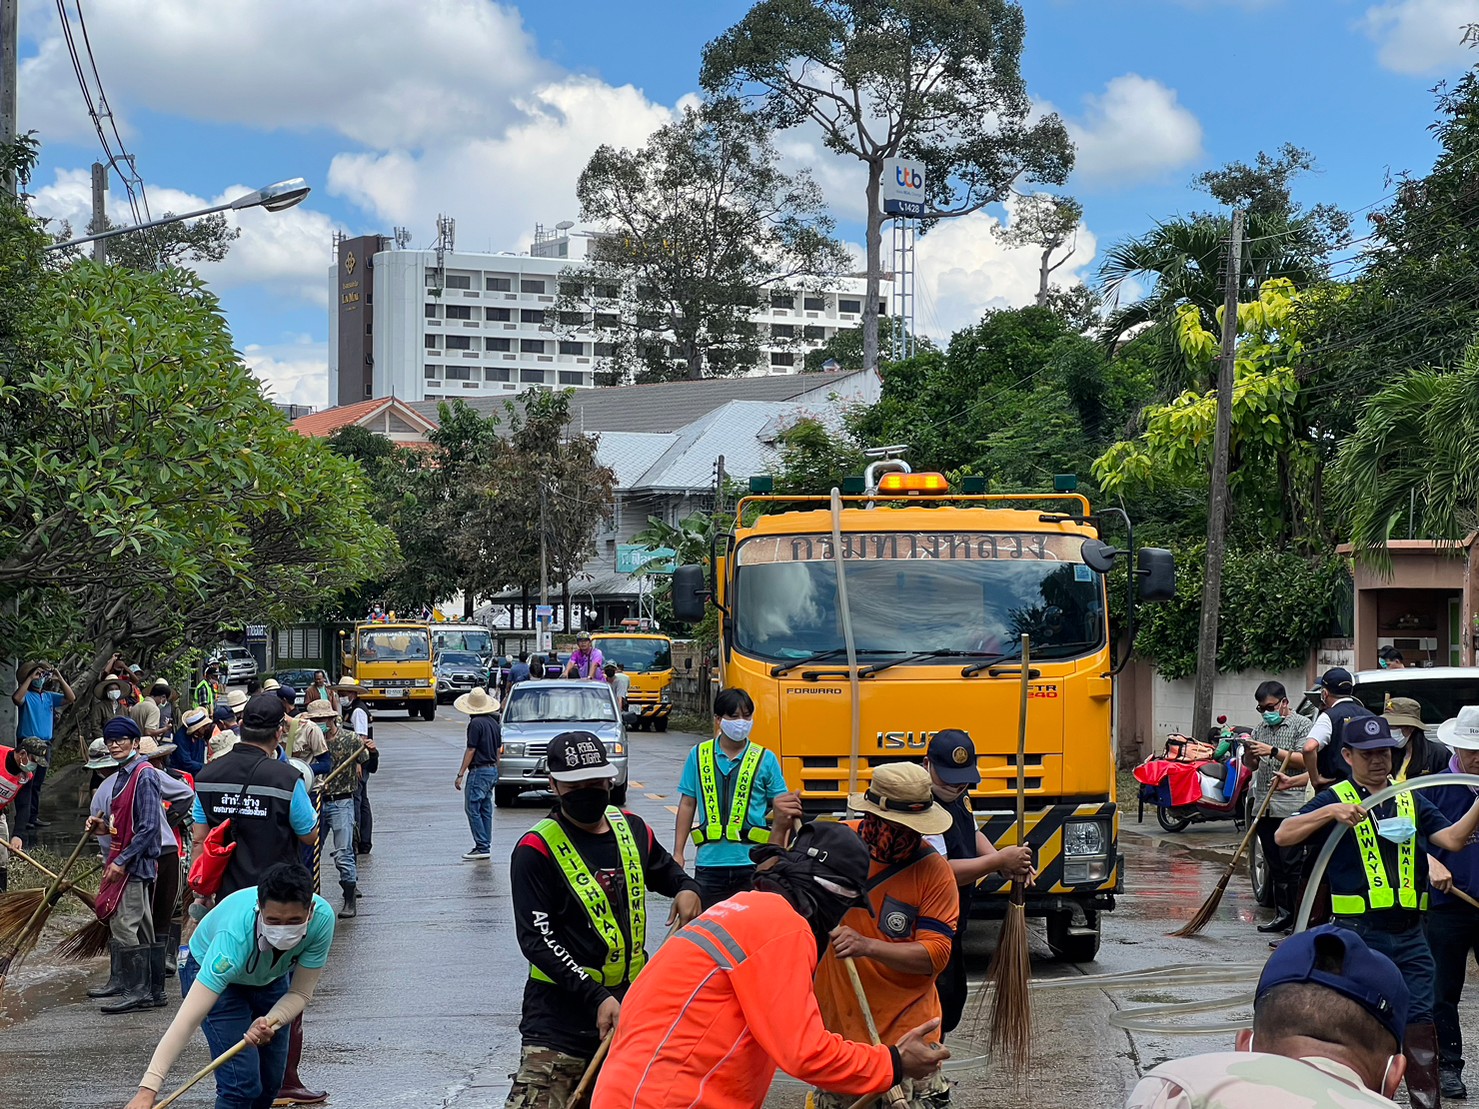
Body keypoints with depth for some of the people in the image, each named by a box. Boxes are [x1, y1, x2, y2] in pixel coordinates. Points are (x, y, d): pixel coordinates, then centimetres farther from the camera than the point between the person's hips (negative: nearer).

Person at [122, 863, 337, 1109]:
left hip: (271, 977, 5)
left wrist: (270, 1023, -42)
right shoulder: (235, 935, -45)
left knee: (271, 1080, 10)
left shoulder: (322, 918, -34)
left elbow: (301, 992, -20)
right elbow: (189, 1017, -48)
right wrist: (149, 1088, -54)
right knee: (242, 1080, -19)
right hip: (212, 972, -4)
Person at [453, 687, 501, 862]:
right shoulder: (493, 722, 11)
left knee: (472, 809, -5)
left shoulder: (476, 723, -15)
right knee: (485, 810, 12)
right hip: (492, 770, 9)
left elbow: (471, 750, -16)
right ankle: (485, 847, 13)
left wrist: (460, 774, -13)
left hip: (479, 772, -9)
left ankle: (482, 847, -10)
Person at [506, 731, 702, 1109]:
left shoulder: (632, 829, 9)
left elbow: (666, 871, 30)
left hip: (629, 1002, 6)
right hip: (561, 1010, -5)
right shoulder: (537, 849, -9)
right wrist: (596, 999, -21)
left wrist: (687, 889, 5)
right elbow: (537, 940, -14)